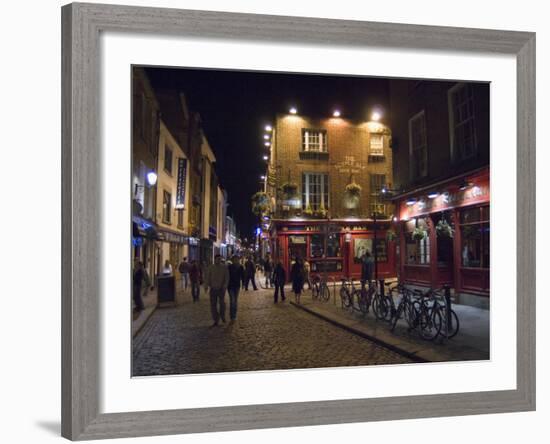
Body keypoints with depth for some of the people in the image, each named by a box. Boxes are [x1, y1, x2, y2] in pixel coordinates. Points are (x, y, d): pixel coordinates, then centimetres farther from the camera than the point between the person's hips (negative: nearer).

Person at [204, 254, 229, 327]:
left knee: (222, 302, -7)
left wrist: (225, 286, -17)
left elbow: (227, 277, -4)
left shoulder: (224, 267, 0)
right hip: (213, 288, 1)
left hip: (221, 288, -1)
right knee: (213, 305, 2)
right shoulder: (210, 268, 2)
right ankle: (216, 321, 12)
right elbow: (207, 277, -2)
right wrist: (206, 286, -15)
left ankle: (222, 316, 22)